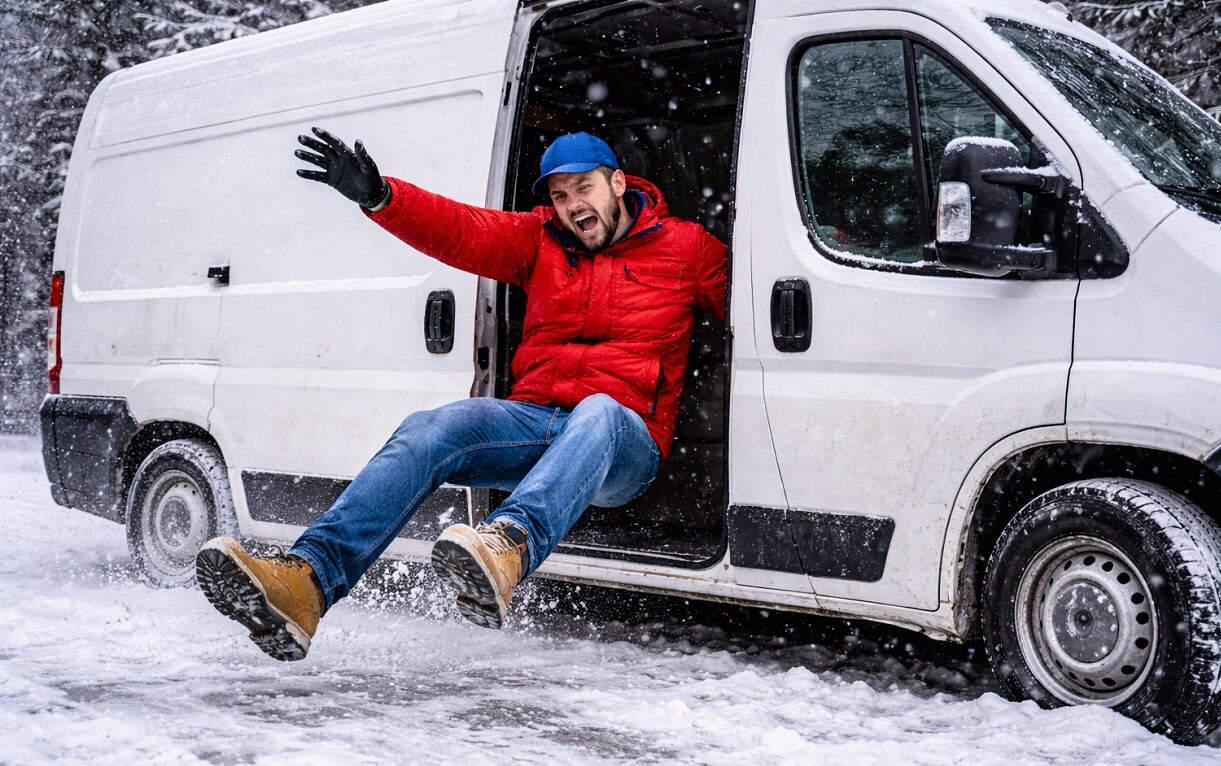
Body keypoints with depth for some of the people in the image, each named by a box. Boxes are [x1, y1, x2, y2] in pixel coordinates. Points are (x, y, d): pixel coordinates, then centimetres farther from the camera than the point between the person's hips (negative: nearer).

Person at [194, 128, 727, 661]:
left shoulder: (686, 248, 10)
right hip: (533, 418, 3)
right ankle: (307, 581, -45)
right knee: (429, 431, -26)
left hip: (626, 441, -3)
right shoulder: (539, 238, 17)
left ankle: (508, 548, -69)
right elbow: (460, 230, 5)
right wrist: (379, 197, -9)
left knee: (598, 411, -41)